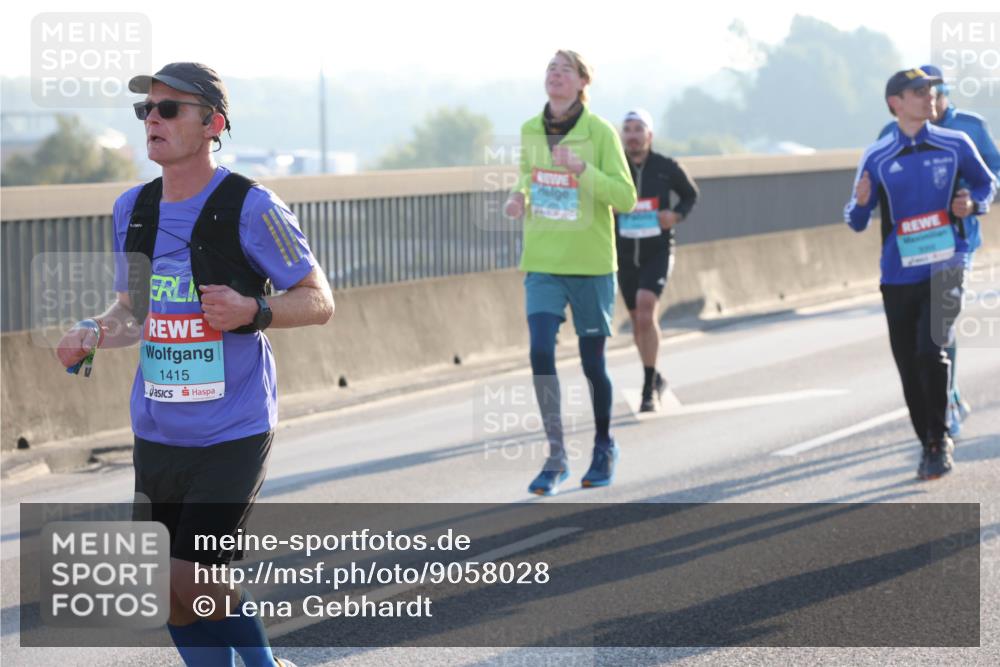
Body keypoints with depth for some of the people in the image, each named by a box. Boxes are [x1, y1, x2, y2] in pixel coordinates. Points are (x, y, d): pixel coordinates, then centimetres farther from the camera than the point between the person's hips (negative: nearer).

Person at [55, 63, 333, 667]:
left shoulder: (250, 208, -11)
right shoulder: (133, 209, 7)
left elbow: (320, 300, -6)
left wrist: (251, 312, -24)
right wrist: (92, 334, -2)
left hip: (234, 434, -6)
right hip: (157, 432, 6)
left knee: (192, 581, -10)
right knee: (171, 591, 8)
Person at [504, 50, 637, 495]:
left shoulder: (600, 132, -8)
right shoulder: (530, 130, 5)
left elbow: (625, 198, -12)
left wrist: (581, 169, -25)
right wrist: (519, 196, 1)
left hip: (590, 265, -3)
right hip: (542, 263, 3)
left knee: (592, 361, 5)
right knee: (541, 352, -13)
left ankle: (604, 447, 29)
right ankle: (556, 457, -4)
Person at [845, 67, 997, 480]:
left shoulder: (955, 145, 1)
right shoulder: (876, 158, 0)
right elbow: (857, 223, 4)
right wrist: (861, 202, -19)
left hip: (943, 271, -1)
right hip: (898, 277, 1)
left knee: (931, 353, -18)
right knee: (909, 367, 5)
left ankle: (939, 441, -5)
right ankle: (929, 445, 20)